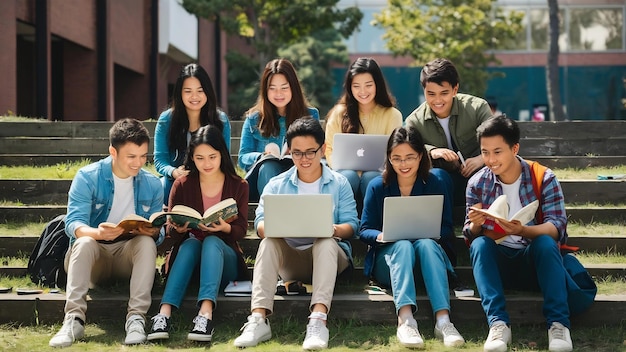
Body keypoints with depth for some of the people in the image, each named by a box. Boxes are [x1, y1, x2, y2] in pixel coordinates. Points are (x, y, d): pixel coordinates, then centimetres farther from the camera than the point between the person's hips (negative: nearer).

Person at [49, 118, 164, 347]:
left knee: (147, 242, -28)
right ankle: (74, 320, -42)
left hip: (131, 254, 2)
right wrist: (97, 233, -42)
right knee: (84, 243, -33)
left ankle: (136, 318, -37)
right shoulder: (87, 177, -9)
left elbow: (157, 233, -1)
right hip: (92, 256, -2)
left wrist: (152, 231, -27)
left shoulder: (152, 185, 1)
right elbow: (73, 224, -20)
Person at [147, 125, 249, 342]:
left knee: (211, 242, -34)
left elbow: (241, 230, -3)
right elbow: (171, 229, 3)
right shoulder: (182, 185, 5)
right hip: (188, 252, 1)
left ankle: (206, 314, -54)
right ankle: (164, 315, -51)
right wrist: (179, 229, -22)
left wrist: (225, 228, -26)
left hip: (225, 259, 0)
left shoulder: (238, 186, 5)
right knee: (190, 243, -34)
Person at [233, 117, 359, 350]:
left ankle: (318, 321, -52)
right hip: (290, 260, 2)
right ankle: (258, 320, -43)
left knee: (326, 241, -35)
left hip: (328, 256, -1)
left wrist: (334, 229, -27)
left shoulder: (339, 184, 7)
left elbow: (351, 225, -3)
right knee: (269, 242, -29)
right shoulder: (276, 185, 10)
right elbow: (260, 223, -2)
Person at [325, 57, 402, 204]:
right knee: (348, 176, -34)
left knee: (370, 177, -35)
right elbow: (330, 150, 7)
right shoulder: (339, 113, 12)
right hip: (346, 171, 1)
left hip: (377, 173, -1)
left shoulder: (393, 115, 8)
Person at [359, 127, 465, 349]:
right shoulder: (377, 186, 3)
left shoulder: (436, 182, 3)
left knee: (426, 244, -34)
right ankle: (405, 321, -55)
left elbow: (446, 227, 1)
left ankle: (443, 321, -49)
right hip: (389, 258, 0)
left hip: (427, 257, 0)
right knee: (404, 245, -34)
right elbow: (364, 231, 1)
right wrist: (381, 235, -22)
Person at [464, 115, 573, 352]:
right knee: (480, 244, -29)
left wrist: (522, 230, -35)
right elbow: (471, 235, 0)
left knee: (546, 242, -32)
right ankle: (498, 323, -40)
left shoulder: (544, 178, -6)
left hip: (534, 261, -1)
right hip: (496, 261, 1)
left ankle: (558, 323, -35)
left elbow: (556, 227, -15)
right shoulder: (477, 184, -1)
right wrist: (476, 225, -25)